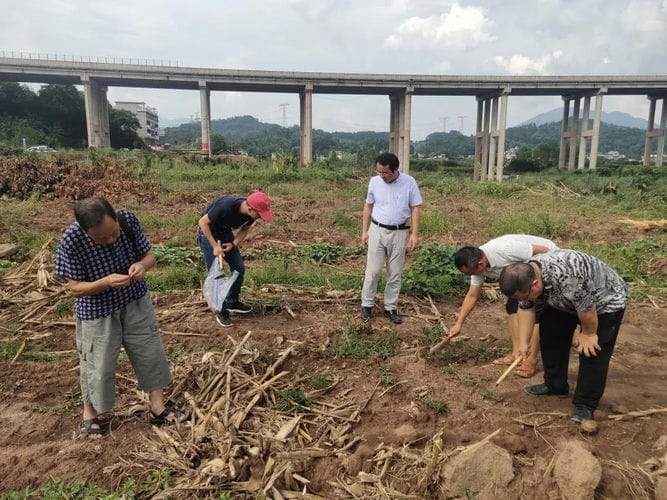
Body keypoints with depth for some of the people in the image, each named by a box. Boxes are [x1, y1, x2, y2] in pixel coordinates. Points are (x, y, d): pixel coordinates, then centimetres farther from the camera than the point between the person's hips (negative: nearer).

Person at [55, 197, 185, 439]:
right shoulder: (72, 239, -27)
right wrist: (106, 282, -35)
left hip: (136, 301, 3)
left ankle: (158, 407, 29)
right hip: (97, 310, -3)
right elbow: (75, 288, -18)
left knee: (150, 353, 10)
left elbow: (150, 255, -6)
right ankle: (90, 413, 36)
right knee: (98, 364, 10)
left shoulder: (128, 219, -20)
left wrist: (141, 265, -29)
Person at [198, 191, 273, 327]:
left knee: (239, 268, 5)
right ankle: (222, 312, 7)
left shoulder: (251, 213, -19)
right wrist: (215, 246, -28)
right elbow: (203, 222, -26)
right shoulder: (226, 207, -38)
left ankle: (233, 303, 22)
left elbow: (244, 230, -1)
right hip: (208, 233, -6)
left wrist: (233, 244, -18)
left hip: (225, 233, 6)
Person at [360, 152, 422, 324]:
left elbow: (415, 209, -3)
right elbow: (368, 207, 8)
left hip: (399, 233, 0)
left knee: (395, 274, 7)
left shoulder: (409, 182, -7)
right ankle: (367, 305, 15)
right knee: (372, 271, 1)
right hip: (377, 231, 1)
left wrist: (414, 234, -9)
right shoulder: (374, 182, -2)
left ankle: (391, 307, 19)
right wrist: (364, 231, 5)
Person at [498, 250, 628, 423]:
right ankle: (555, 386, 22)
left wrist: (588, 334, -16)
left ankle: (585, 404, 0)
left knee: (591, 351, -11)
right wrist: (523, 342, -11)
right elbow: (525, 309, -8)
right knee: (550, 336, 7)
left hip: (605, 300, -7)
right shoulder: (525, 276, -18)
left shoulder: (566, 276, -44)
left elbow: (587, 308, -33)